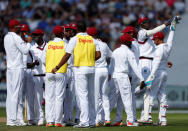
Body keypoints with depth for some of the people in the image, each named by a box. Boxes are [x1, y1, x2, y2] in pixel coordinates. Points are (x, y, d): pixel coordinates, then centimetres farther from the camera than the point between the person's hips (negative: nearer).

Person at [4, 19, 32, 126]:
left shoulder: (6, 37, 14)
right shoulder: (16, 37, -13)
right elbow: (25, 51, -14)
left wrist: (25, 42, 20)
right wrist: (28, 42, 1)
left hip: (9, 68, 9)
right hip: (18, 68, -9)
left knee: (10, 93, 8)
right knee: (16, 94, -8)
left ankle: (10, 119, 8)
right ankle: (13, 120, -10)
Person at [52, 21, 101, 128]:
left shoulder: (75, 39, -4)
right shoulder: (92, 39, 10)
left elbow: (67, 55, -9)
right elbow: (98, 55, 1)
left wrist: (57, 67, -4)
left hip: (80, 69, -5)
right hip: (91, 68, 5)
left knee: (83, 95, -8)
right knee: (91, 95, 11)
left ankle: (85, 122, -13)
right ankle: (92, 121, 13)